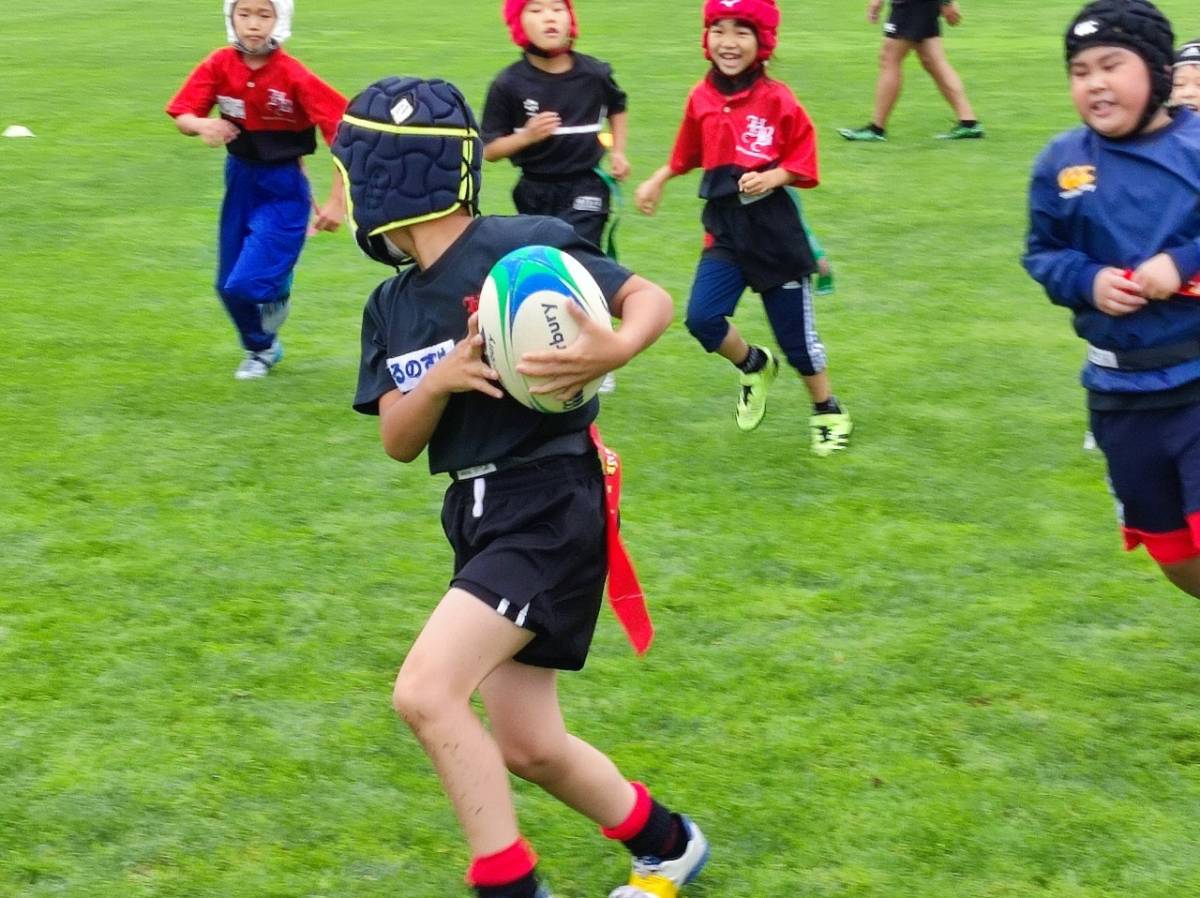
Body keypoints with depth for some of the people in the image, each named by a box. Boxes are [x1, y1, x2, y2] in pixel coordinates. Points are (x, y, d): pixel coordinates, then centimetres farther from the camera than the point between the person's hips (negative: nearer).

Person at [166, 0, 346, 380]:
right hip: (240, 180, 5)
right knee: (228, 286, 13)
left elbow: (343, 130, -22)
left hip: (283, 189, -5)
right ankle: (261, 348, 41)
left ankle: (276, 293, 20)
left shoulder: (294, 76, -22)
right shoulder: (219, 65, -10)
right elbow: (182, 115, -7)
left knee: (247, 284, -16)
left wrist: (337, 201, -24)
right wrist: (201, 124, -32)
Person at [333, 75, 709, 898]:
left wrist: (613, 351, -30)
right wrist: (444, 377, -15)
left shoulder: (519, 248, -13)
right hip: (477, 515, 8)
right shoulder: (391, 307, 10)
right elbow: (398, 441, 5)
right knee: (527, 747, 12)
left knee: (425, 693, -21)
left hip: (549, 506, -8)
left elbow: (653, 299, -9)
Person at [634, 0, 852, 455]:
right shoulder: (701, 97, -1)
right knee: (702, 318, -12)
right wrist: (656, 182, 6)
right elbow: (687, 155, 14)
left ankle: (828, 412, 29)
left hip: (775, 230, -3)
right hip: (724, 229, 3)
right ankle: (753, 366, 20)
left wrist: (771, 178, -24)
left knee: (795, 333, 5)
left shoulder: (777, 100, -13)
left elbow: (803, 163, -8)